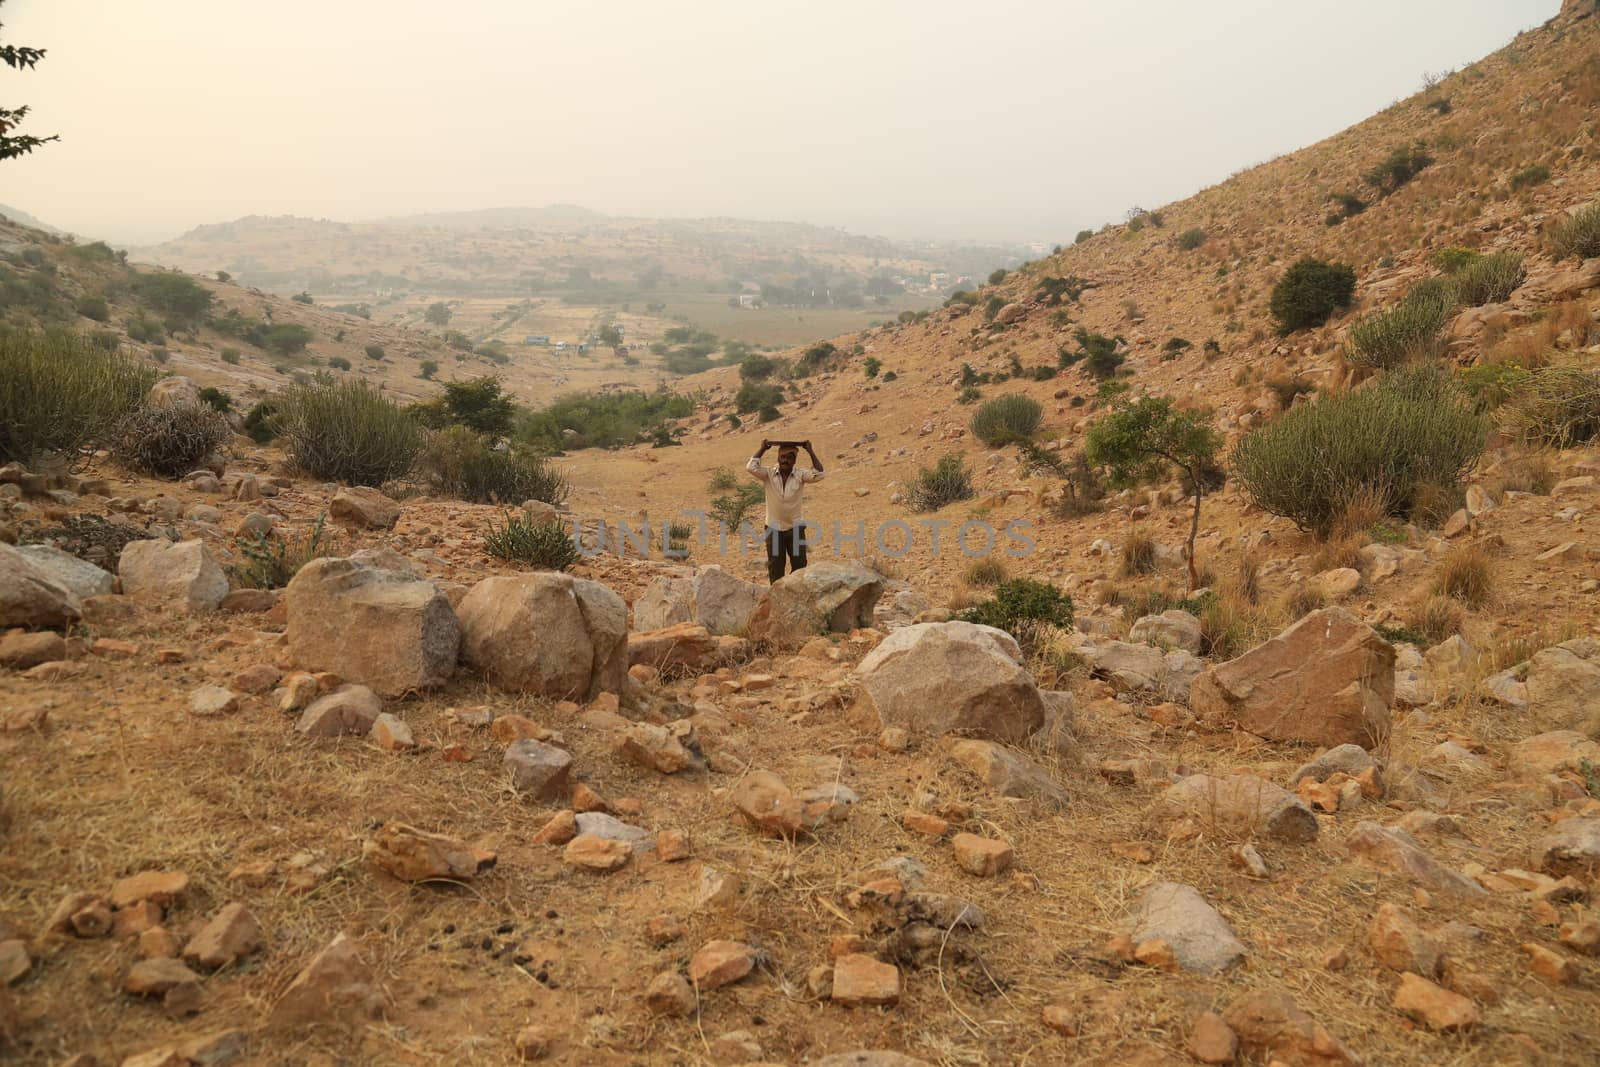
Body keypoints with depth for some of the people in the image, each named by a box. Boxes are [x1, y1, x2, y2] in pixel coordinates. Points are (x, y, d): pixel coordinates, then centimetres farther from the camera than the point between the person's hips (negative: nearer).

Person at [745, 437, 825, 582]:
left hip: (795, 529, 0)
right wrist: (762, 449, -15)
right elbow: (751, 468, -22)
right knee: (775, 569, 9)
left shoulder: (800, 475, -7)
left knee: (799, 566, 7)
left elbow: (819, 474, -22)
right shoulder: (769, 474, -7)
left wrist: (810, 451, -18)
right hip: (774, 529, 0)